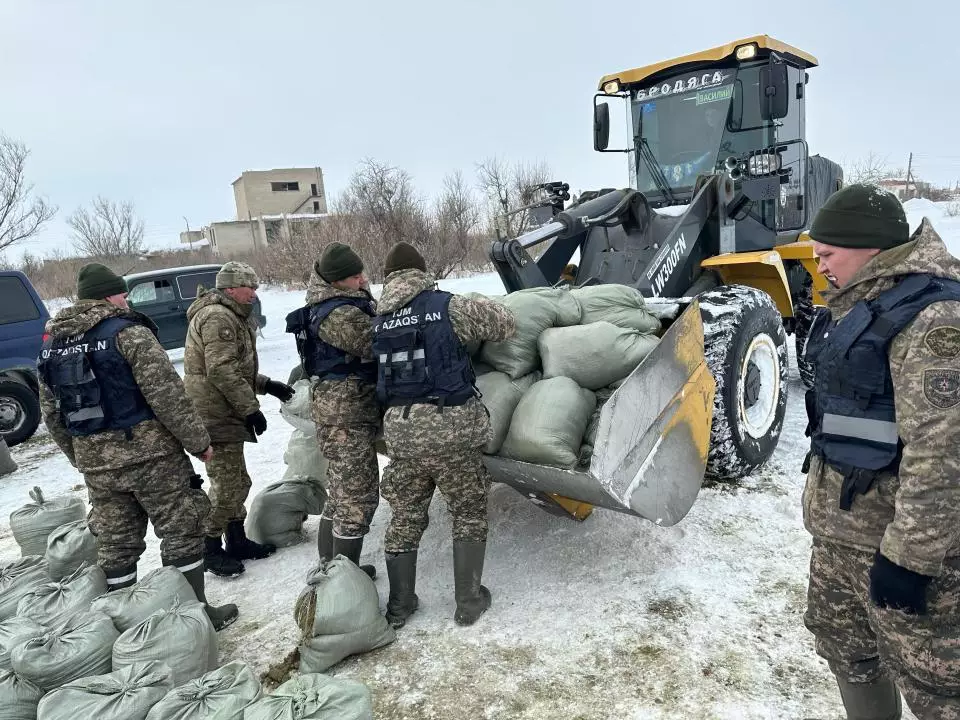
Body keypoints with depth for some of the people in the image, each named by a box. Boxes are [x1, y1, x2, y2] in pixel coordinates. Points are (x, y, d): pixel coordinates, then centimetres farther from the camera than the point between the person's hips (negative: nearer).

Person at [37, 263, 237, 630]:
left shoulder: (52, 342, 10)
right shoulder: (128, 332, -12)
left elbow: (52, 413, 14)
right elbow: (166, 394, -16)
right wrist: (198, 441, -8)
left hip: (95, 462, 7)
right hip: (148, 451, -6)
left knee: (115, 542, 16)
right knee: (181, 531, 5)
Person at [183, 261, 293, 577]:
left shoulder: (231, 318, 19)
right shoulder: (217, 317, -16)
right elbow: (221, 371, -23)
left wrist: (267, 385, 15)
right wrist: (251, 408, -21)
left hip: (227, 416, 11)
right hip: (217, 417, -11)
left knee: (237, 482, 17)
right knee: (226, 485, -4)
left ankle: (237, 542, 29)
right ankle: (210, 549, 9)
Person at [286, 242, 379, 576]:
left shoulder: (338, 303, 12)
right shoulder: (340, 314, -19)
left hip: (339, 408, 11)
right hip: (347, 413, -11)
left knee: (341, 493, 19)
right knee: (359, 497, -6)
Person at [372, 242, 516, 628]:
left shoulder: (379, 320, 10)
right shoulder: (448, 306, -3)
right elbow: (505, 322, 3)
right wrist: (471, 327, 25)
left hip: (400, 429, 4)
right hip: (450, 426, -4)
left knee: (405, 517, 18)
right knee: (469, 514, 14)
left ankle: (399, 605, 28)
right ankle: (468, 602, 21)